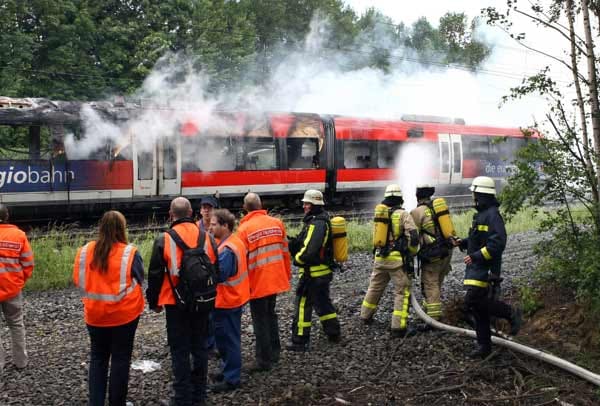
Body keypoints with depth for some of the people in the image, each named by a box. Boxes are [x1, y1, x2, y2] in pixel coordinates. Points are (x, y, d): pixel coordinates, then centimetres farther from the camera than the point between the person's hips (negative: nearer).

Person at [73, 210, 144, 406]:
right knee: (121, 358, 11)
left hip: (94, 313, 3)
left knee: (98, 358, 18)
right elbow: (140, 280, -4)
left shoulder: (85, 251, -6)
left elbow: (77, 280, 4)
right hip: (124, 313, -3)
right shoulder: (129, 253, -15)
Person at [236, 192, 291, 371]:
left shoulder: (244, 229, -12)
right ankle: (274, 353, 31)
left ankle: (264, 360, 12)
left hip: (257, 283, -5)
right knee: (271, 314, 22)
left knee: (260, 321, 5)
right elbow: (285, 251, 6)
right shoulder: (277, 223, 1)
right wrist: (287, 274, 17)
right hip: (276, 279, 5)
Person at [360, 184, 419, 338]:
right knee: (402, 292, 0)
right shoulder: (403, 214, -7)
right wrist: (412, 252, 3)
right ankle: (399, 327, -3)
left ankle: (366, 316, 35)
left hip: (380, 257, 5)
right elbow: (413, 237, -14)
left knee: (375, 287, 21)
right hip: (398, 259, -5)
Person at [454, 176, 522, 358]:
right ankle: (484, 345, 16)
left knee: (472, 301, -17)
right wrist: (463, 243, 10)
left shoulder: (492, 214, -15)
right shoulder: (481, 213, 16)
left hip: (485, 268, -10)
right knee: (478, 305, 9)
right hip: (476, 268, 10)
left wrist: (476, 256, -24)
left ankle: (510, 313, -2)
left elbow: (498, 242, -24)